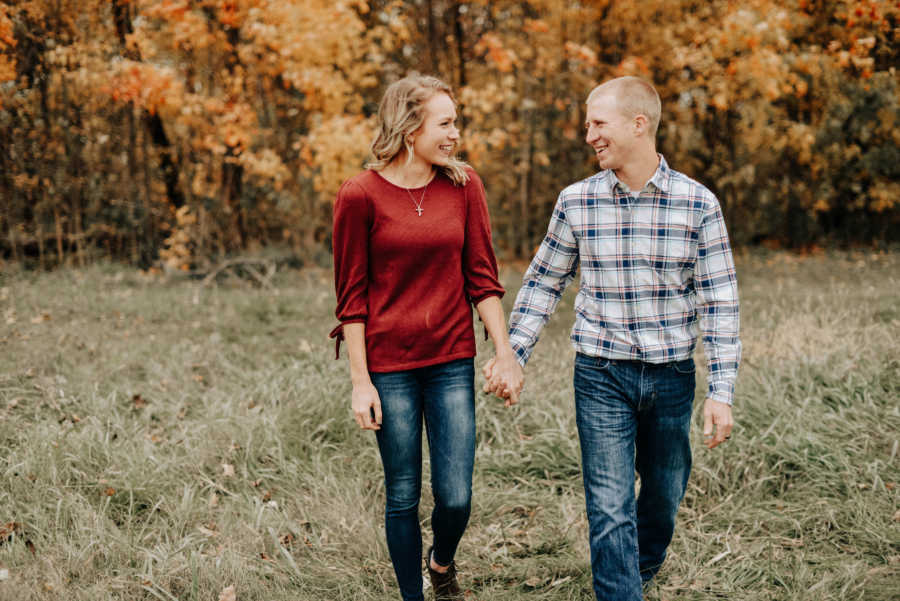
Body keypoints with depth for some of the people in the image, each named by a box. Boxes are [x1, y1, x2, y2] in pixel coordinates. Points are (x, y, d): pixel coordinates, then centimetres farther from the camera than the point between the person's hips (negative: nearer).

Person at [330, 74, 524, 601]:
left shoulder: (464, 184, 2)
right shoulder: (361, 195, -7)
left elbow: (482, 278, 5)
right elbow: (352, 296, -4)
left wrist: (506, 354, -1)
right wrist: (361, 381, -6)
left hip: (453, 363, 2)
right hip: (390, 366, -2)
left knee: (456, 497, 1)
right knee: (404, 498, 7)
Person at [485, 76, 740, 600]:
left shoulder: (697, 203, -6)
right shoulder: (576, 202, -2)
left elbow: (719, 300, -4)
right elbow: (544, 282, 9)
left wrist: (722, 392, -7)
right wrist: (512, 355, 3)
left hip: (671, 375, 1)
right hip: (601, 376, 0)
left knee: (665, 494, 17)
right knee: (610, 507, -3)